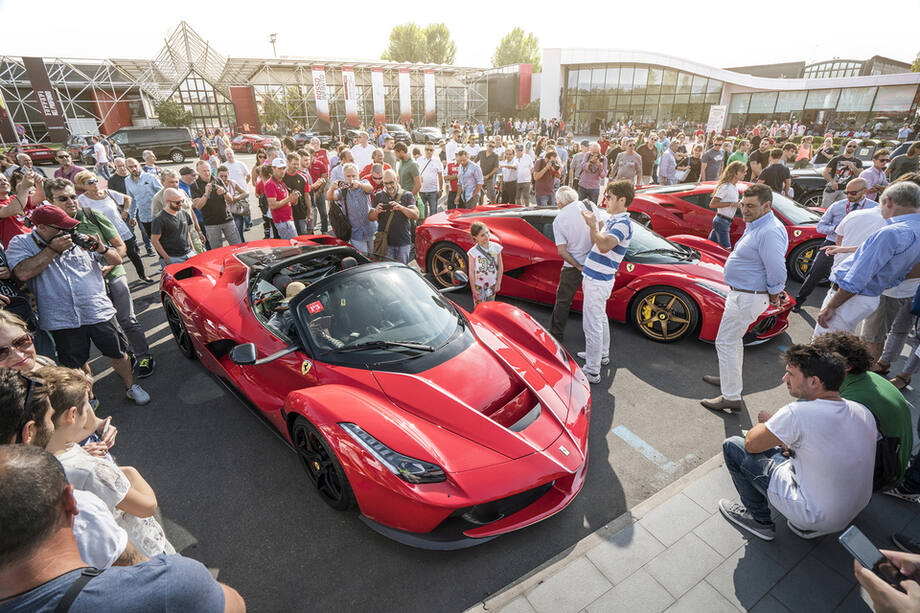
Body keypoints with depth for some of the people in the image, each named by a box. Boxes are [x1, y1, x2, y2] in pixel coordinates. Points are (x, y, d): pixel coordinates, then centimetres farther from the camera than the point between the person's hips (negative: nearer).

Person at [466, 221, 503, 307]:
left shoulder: (496, 247, -10)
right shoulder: (473, 252, -18)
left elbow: (500, 267, -1)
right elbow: (471, 272, -11)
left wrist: (498, 284, 0)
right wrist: (473, 289, -9)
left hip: (492, 285, 3)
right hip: (478, 285, -3)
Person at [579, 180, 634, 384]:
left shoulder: (622, 223, -18)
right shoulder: (611, 219, 14)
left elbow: (604, 245, -34)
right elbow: (596, 243, 16)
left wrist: (592, 225, -24)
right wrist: (593, 223, 4)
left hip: (598, 281, -11)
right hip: (595, 277, 11)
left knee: (592, 325, -6)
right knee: (600, 318, 25)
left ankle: (592, 371, 2)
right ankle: (602, 354, 44)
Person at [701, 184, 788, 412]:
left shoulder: (770, 232, -25)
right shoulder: (755, 226, 9)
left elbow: (777, 271, -26)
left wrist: (773, 295, -10)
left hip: (748, 297, -11)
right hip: (739, 292, 11)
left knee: (725, 342, -5)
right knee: (733, 339, 24)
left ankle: (732, 397, 2)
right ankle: (730, 378, 42)